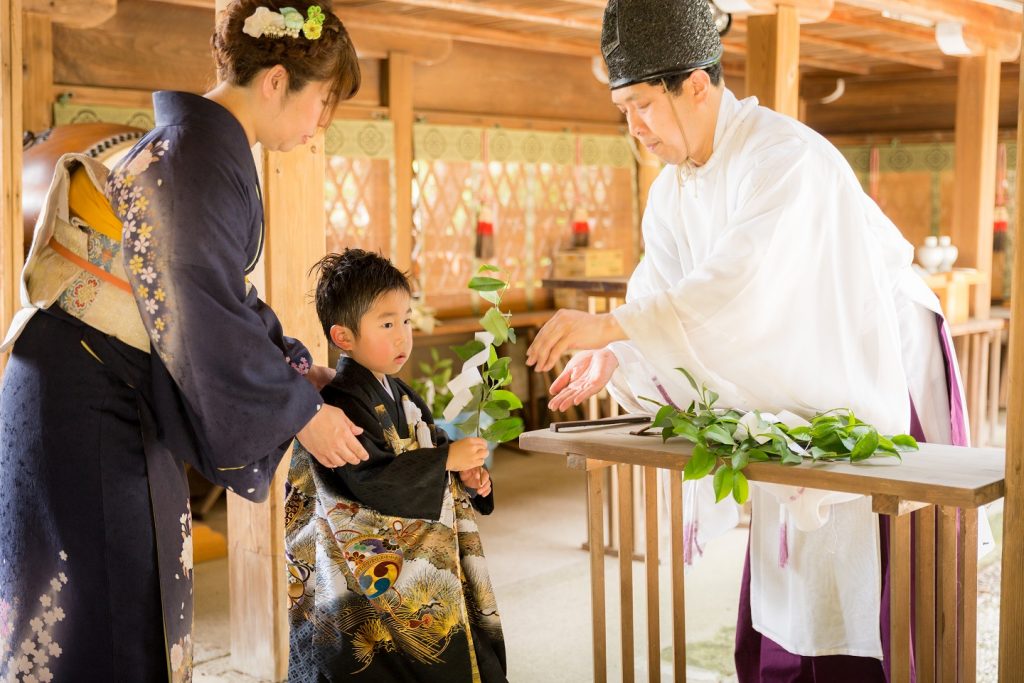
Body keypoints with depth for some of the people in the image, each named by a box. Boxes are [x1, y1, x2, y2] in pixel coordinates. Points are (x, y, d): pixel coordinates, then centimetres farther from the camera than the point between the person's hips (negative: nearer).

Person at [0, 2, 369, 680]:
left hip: (124, 394, 10)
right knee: (102, 603, -1)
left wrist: (296, 366, 9)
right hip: (86, 395, -10)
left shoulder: (202, 141, 12)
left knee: (143, 592, 16)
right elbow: (206, 317, -23)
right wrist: (302, 412, -13)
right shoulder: (201, 156, -19)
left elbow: (222, 291, 18)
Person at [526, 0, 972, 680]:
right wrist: (612, 360, -20)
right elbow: (658, 296, -1)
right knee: (782, 597, 10)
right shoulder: (674, 190, 2)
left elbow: (741, 284, -39)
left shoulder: (787, 157, -25)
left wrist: (610, 325, -41)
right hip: (792, 390, 8)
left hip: (877, 378, -7)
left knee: (861, 591, -2)